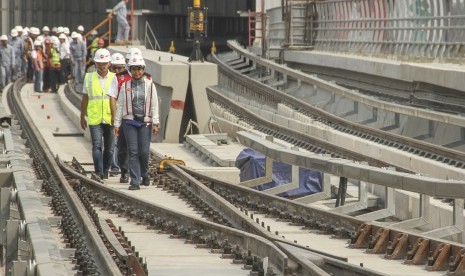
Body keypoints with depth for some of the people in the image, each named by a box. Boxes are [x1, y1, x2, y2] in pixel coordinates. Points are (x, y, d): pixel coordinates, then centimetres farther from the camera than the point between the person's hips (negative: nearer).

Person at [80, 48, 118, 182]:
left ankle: (105, 171, 28)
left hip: (110, 119, 1)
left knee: (109, 148, 10)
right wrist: (82, 117, 16)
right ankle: (99, 172, -23)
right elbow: (85, 99, 14)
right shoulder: (89, 78, 6)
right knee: (97, 146, -15)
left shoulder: (113, 78, 3)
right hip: (94, 119, -1)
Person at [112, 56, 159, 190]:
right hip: (129, 122, 0)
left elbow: (154, 105, 3)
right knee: (133, 152, -5)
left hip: (145, 122, 0)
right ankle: (135, 182, -3)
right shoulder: (125, 86, 6)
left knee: (144, 151, -3)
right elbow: (119, 105, 7)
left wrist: (155, 123, -3)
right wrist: (117, 124, 3)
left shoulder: (150, 85, 5)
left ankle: (144, 174, 25)